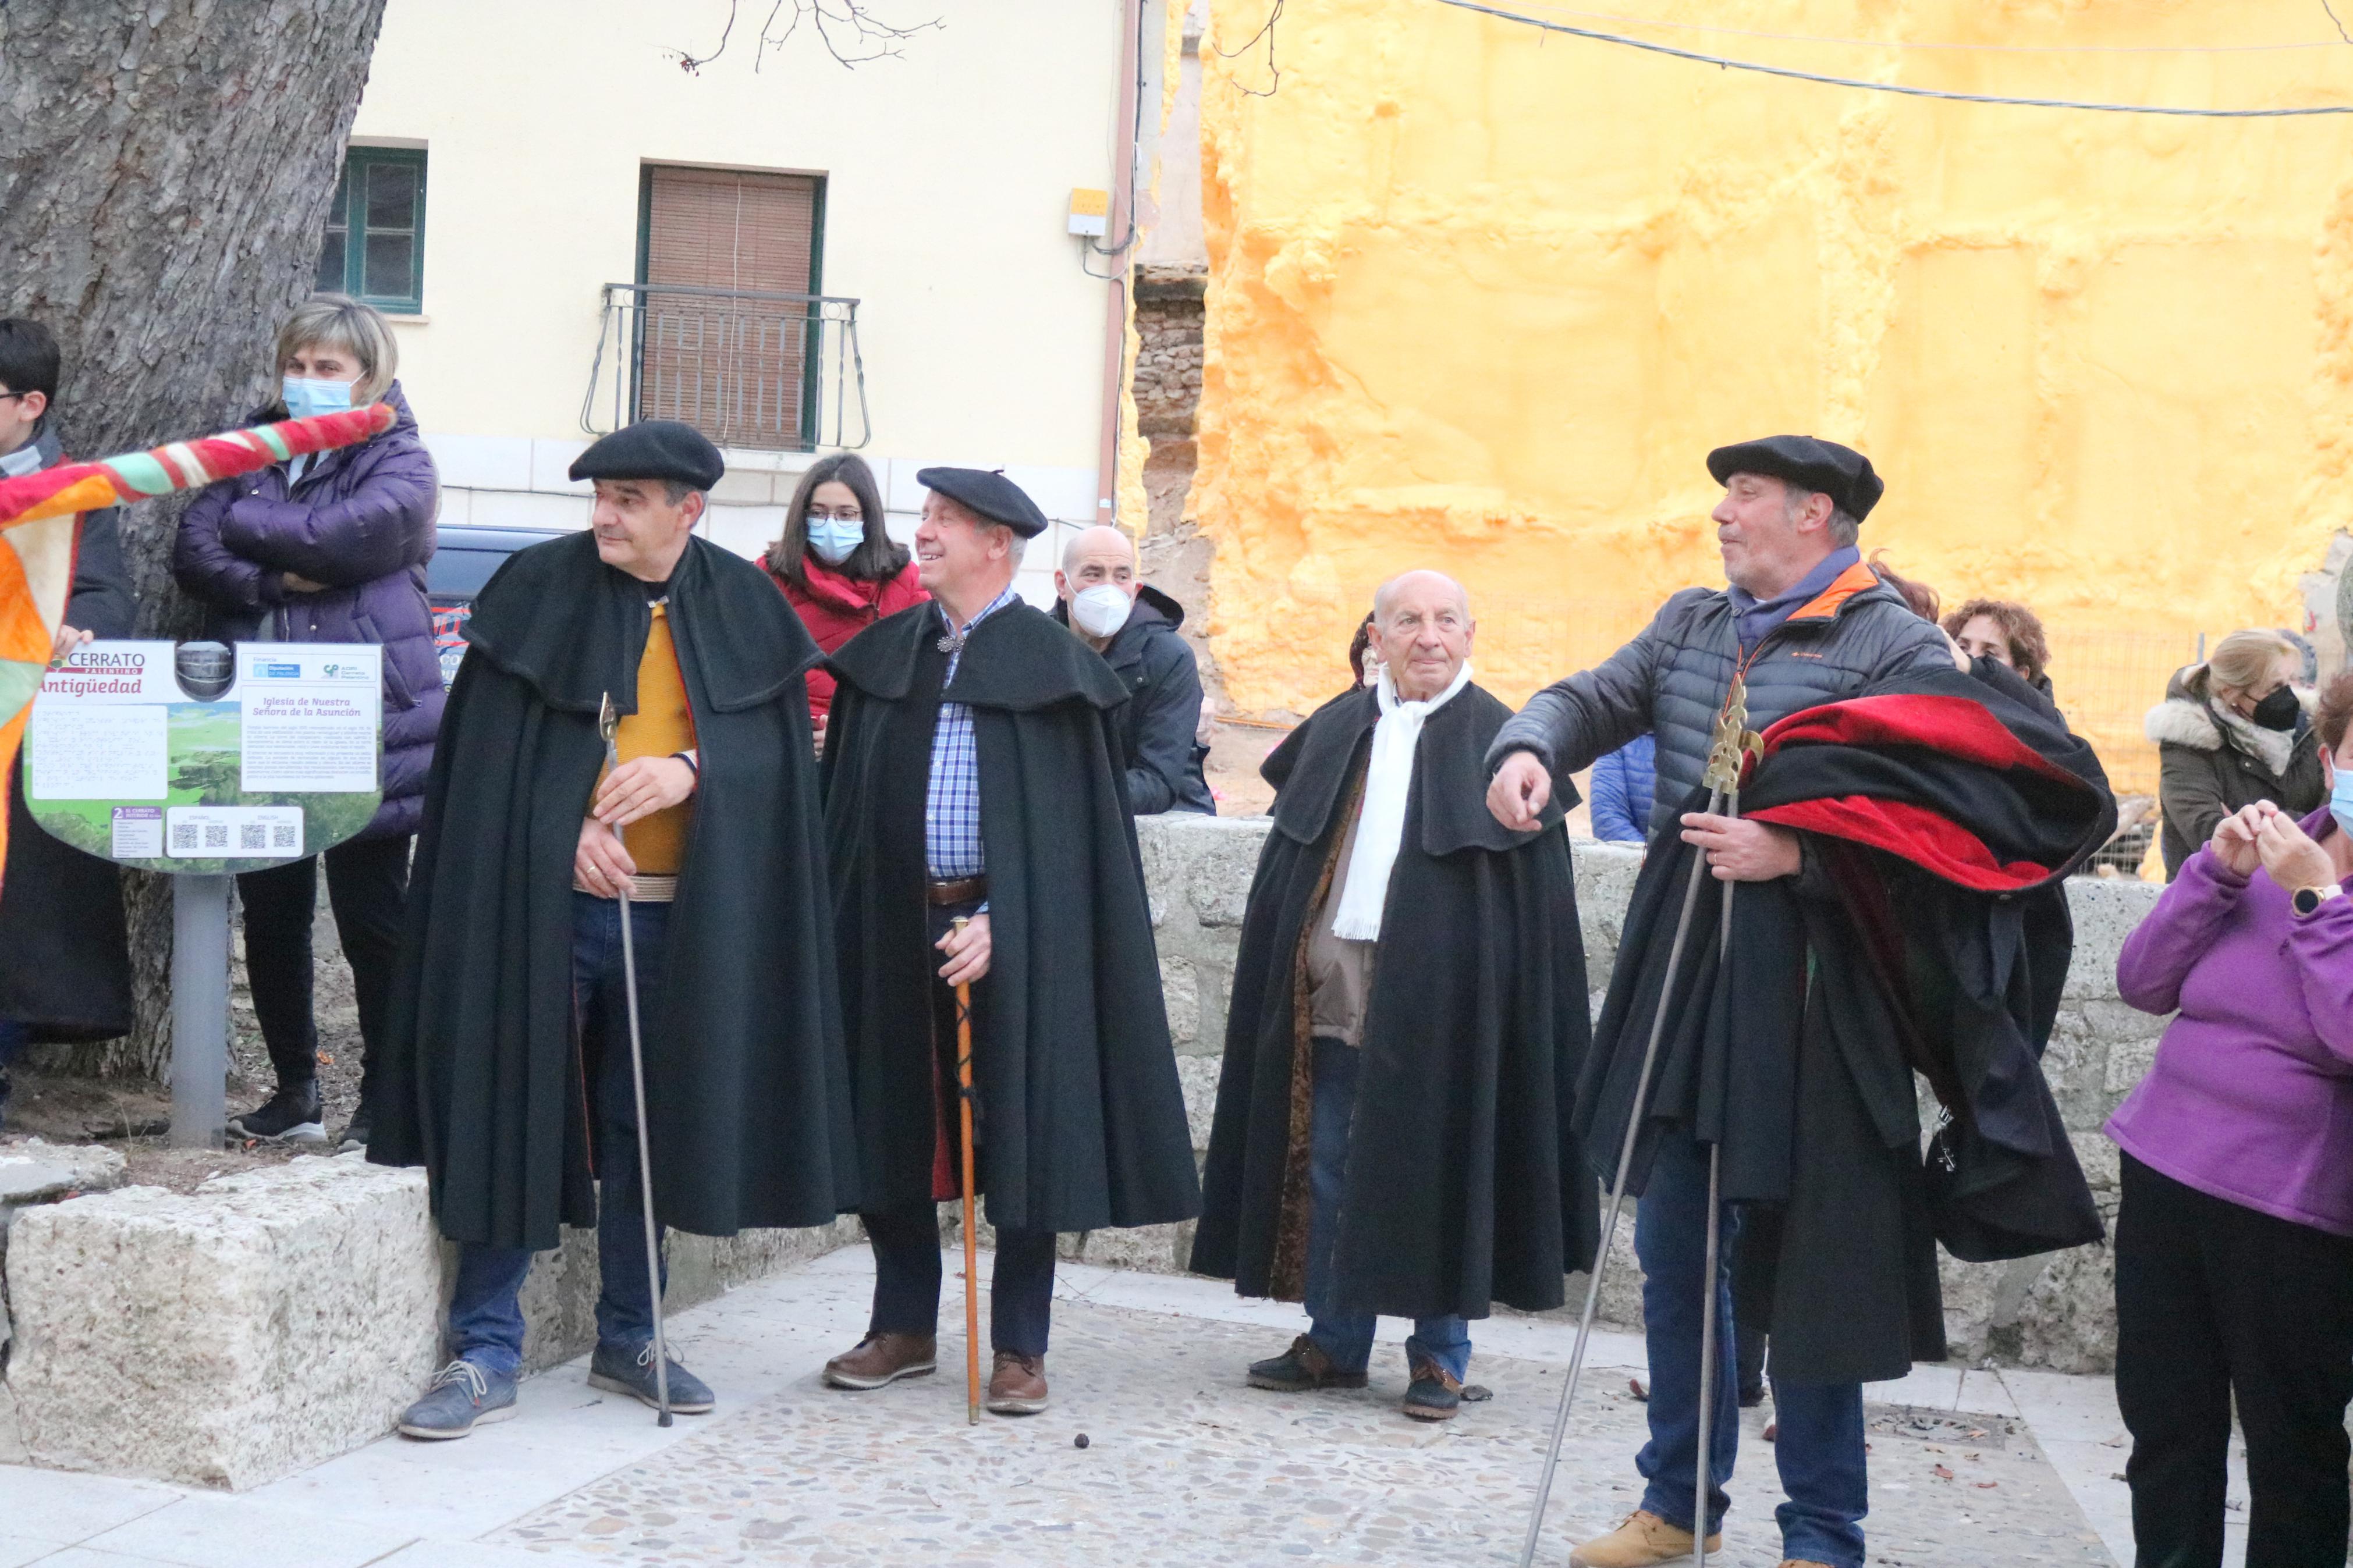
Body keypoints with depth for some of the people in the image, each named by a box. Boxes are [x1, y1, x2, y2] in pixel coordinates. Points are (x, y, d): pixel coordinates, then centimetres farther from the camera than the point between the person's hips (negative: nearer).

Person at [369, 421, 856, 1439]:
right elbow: (491, 749, -1)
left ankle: (627, 1337, 24)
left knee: (645, 1125, 11)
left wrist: (688, 769, -16)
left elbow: (770, 746, 3)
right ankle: (486, 1355, 6)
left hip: (677, 912, 2)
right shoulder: (542, 589, -1)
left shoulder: (741, 609, 5)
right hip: (546, 900, -2)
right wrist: (569, 828, -14)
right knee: (510, 1118, -2)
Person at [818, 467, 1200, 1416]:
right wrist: (838, 926, 2)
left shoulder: (1051, 665, -3)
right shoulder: (883, 655, 11)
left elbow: (1066, 822, -7)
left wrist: (999, 922, -18)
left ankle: (1019, 1348, 11)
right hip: (891, 931, 4)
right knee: (890, 1132, 8)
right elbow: (844, 804, 12)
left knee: (1022, 1140, 0)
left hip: (1012, 933, -4)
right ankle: (905, 1327, 23)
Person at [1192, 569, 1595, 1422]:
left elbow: (1534, 901, -3)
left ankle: (1439, 1354, 12)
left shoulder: (1498, 742, -1)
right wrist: (1302, 970, 6)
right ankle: (1333, 1342, 20)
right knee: (1331, 1168, 9)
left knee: (1436, 1171, 1)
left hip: (1441, 995, -4)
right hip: (1334, 991, 4)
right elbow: (1291, 864, 15)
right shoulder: (1335, 732, 12)